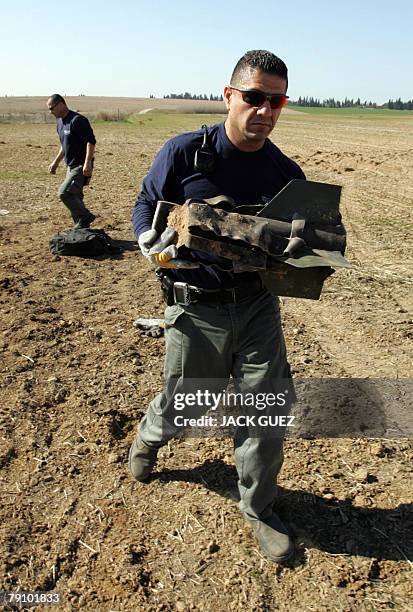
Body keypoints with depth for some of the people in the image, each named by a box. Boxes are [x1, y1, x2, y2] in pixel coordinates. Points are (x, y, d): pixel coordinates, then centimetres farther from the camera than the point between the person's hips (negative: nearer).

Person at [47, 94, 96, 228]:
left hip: (81, 167, -10)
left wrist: (87, 163, -28)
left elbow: (91, 141, -21)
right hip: (71, 166, 10)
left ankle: (85, 217, -3)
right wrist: (56, 162, 24)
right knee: (74, 197, 10)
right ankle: (82, 227, 18)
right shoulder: (60, 122, 15)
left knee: (64, 193, -17)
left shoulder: (77, 120, -15)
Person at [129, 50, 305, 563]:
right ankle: (149, 436, 53)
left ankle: (258, 509, 31)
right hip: (196, 308, -2)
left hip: (257, 305, 3)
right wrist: (159, 248, -19)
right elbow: (144, 208, 2)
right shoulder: (185, 152, -8)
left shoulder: (286, 173, 1)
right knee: (182, 407, 14)